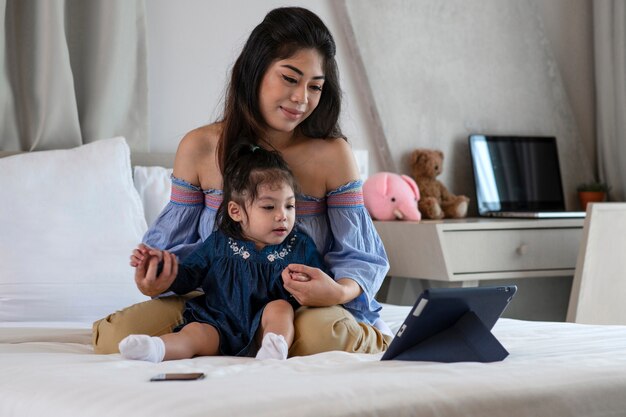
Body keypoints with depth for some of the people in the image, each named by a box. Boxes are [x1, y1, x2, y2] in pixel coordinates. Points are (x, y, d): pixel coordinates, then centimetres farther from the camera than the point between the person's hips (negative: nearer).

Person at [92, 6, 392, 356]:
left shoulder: (333, 154, -7)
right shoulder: (199, 149, -2)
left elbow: (361, 258, -4)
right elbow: (178, 245, 6)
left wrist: (340, 291, -28)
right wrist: (158, 267, -18)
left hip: (304, 308, -2)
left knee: (321, 334, -39)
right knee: (117, 334, -21)